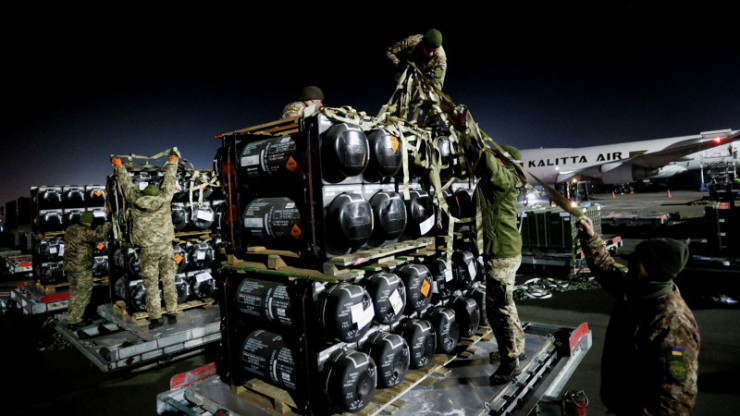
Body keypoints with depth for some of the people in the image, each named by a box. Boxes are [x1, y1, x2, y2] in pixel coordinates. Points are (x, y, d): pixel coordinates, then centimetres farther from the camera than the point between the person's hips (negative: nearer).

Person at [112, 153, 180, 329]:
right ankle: (172, 314, 9)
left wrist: (119, 166, 27)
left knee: (151, 285, 4)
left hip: (148, 250, -1)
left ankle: (155, 318, 6)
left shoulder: (135, 200, -2)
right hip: (166, 248, 1)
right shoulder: (164, 198, -2)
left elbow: (126, 183, 13)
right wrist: (172, 163, 26)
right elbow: (169, 181, 12)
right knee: (169, 282, 7)